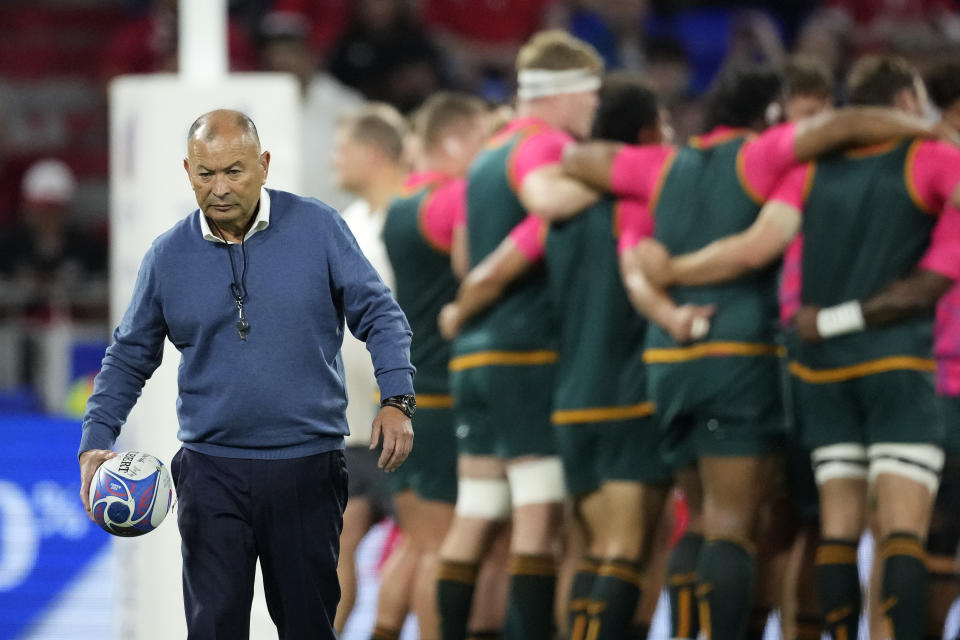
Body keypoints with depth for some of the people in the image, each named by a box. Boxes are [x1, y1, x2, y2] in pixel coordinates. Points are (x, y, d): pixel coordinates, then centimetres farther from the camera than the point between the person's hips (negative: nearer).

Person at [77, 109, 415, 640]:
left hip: (306, 467, -1)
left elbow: (379, 315, 0)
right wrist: (95, 443, -2)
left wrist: (397, 400, -14)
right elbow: (128, 358, 10)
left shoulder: (318, 229, -3)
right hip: (212, 471, 1)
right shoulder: (167, 257, 2)